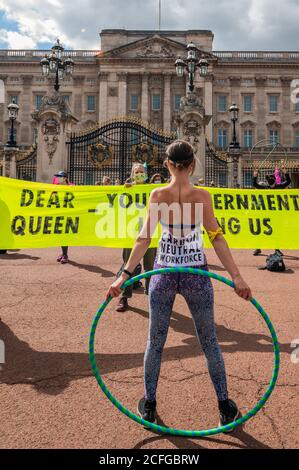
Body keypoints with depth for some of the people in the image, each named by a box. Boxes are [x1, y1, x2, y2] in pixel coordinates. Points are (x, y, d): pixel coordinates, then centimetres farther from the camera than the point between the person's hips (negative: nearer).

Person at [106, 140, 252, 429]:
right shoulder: (201, 196, -8)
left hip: (163, 273, 1)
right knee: (209, 342, 15)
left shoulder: (157, 195, -7)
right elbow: (217, 239, -12)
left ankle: (149, 406, 29)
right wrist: (236, 277, -10)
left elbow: (144, 238, -13)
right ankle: (225, 408, 28)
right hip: (196, 274, 0)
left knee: (155, 342, 16)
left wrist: (125, 274, -12)